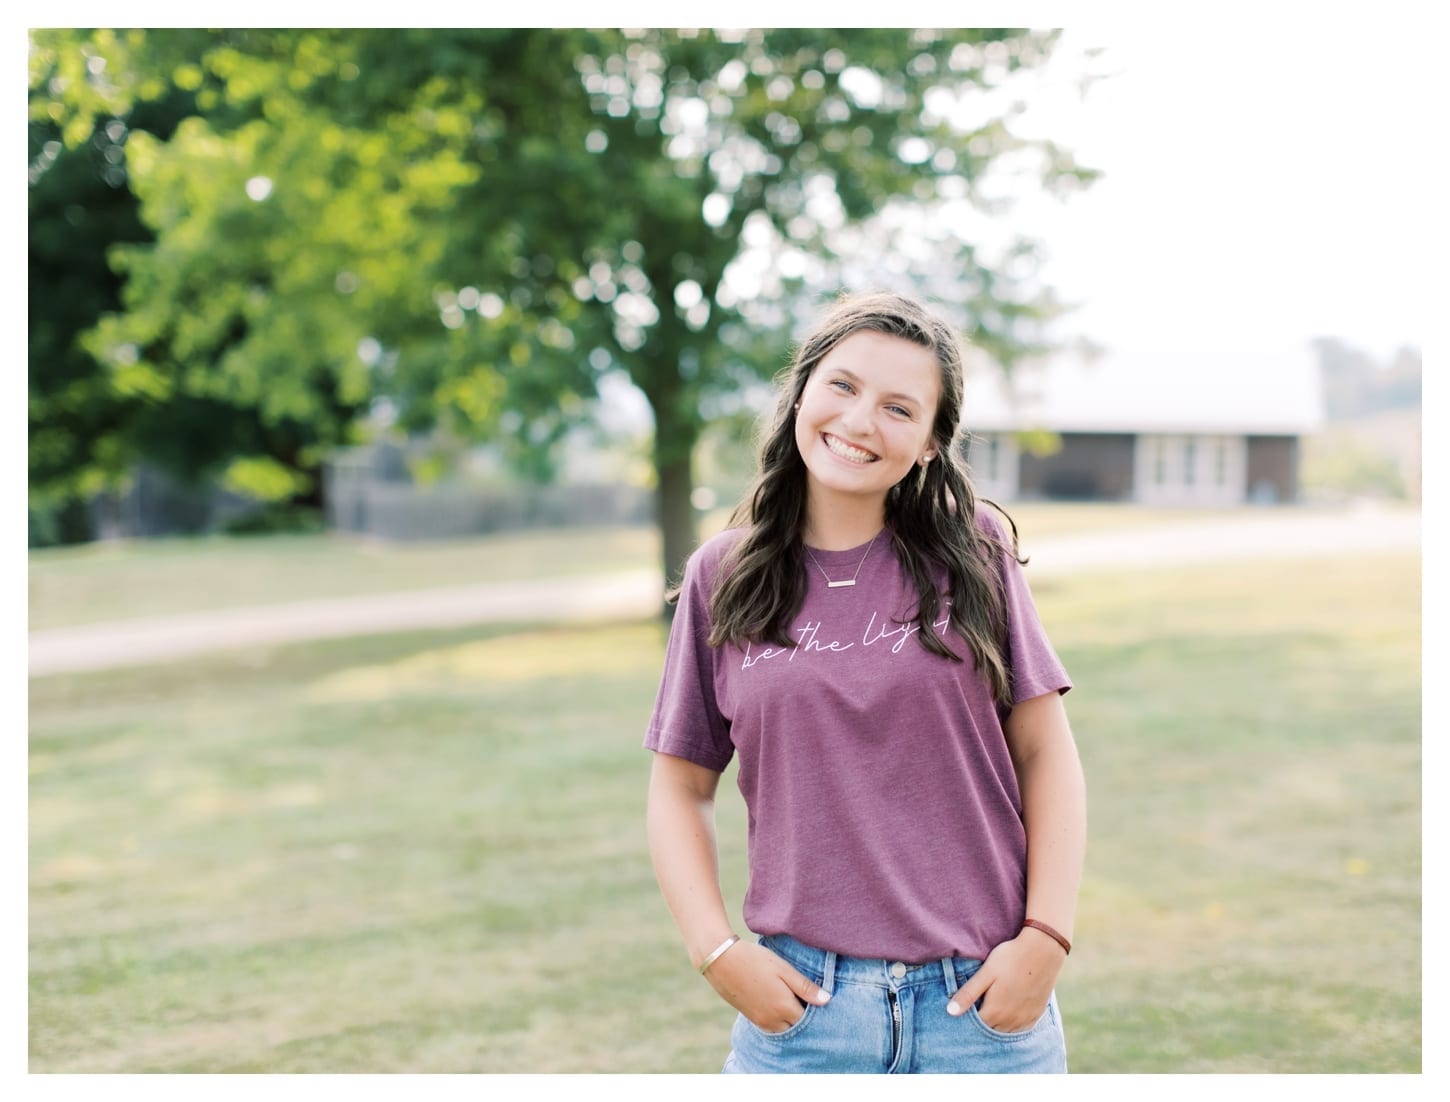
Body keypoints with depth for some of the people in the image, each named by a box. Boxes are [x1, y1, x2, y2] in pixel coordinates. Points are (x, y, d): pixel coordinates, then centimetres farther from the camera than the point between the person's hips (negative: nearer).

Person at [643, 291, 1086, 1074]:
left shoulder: (972, 556, 1)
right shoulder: (722, 578, 3)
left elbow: (1045, 753, 2)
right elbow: (681, 785, 7)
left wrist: (1046, 939, -7)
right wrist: (717, 952, -4)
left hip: (982, 1002, 0)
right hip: (801, 1004, 1)